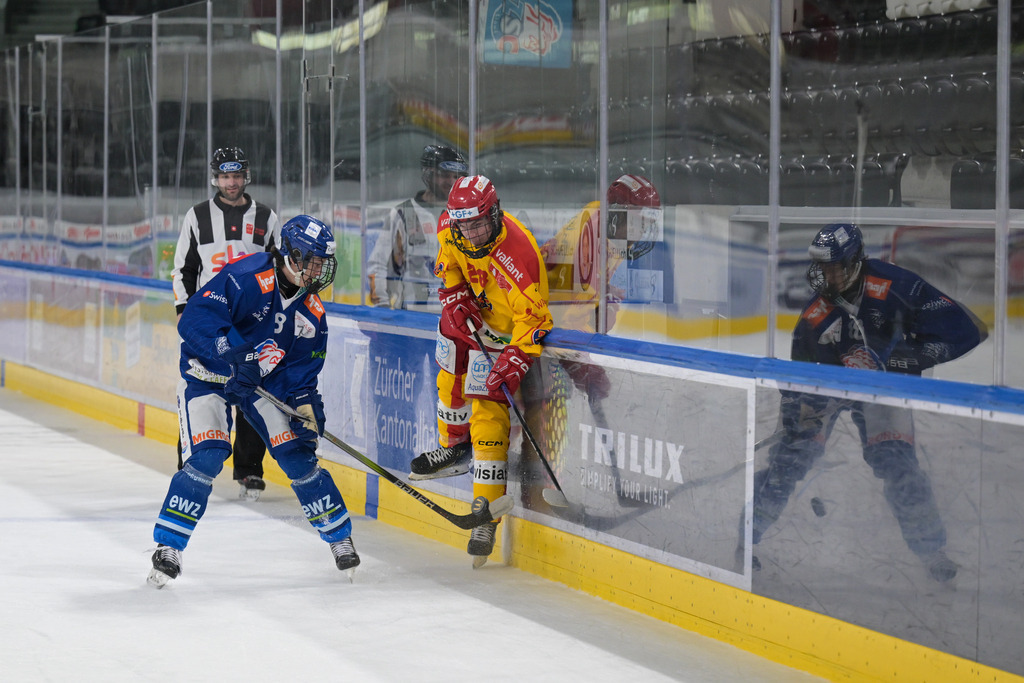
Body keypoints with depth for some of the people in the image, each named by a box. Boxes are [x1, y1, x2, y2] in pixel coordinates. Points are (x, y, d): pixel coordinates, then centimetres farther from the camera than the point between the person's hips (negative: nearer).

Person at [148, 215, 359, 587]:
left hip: (264, 381, 5)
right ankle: (168, 547, -12)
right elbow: (194, 318, -35)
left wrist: (305, 403, -16)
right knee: (207, 456, -21)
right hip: (206, 374, -5)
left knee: (296, 452, -2)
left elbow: (302, 366, 1)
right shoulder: (245, 278, -27)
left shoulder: (311, 311, -5)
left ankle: (339, 535, 16)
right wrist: (232, 350, -45)